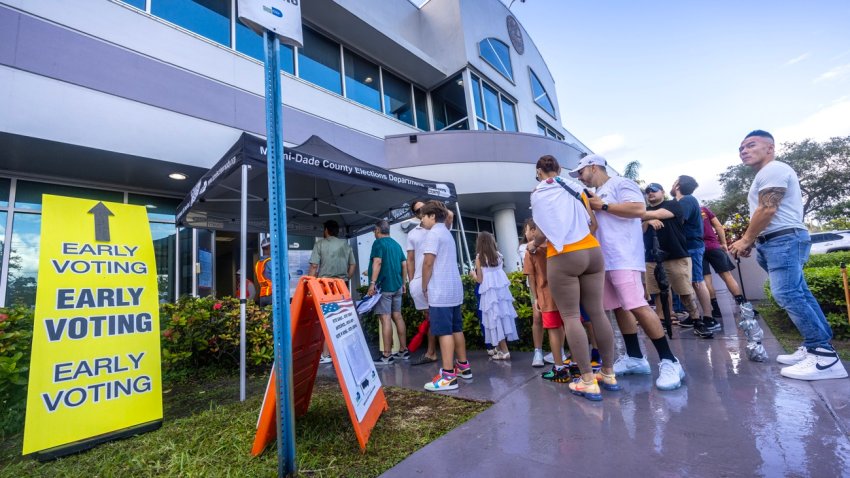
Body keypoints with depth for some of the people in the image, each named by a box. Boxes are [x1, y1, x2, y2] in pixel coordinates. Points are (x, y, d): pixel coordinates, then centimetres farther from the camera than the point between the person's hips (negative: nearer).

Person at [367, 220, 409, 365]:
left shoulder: (378, 243, -6)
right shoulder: (396, 244, 16)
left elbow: (378, 262, -19)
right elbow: (404, 264, 15)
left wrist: (372, 283, -20)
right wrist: (403, 283, 21)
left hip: (383, 286, -8)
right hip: (397, 286, 8)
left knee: (385, 318, -7)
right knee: (397, 316, 11)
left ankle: (386, 355, -4)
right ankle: (403, 350, 18)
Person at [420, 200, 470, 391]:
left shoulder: (433, 234, -9)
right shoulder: (447, 233, 19)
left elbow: (428, 263, -14)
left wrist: (424, 287, -5)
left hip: (440, 290, -9)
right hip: (454, 288, 9)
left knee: (444, 331, -8)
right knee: (456, 329, 15)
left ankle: (448, 376, -5)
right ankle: (463, 366, 25)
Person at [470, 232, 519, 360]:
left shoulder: (479, 257, -5)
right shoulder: (498, 255, 7)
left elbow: (480, 280, -4)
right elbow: (498, 273, 12)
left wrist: (473, 273, 15)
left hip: (490, 293, -5)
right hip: (502, 290, 5)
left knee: (495, 319, 0)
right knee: (503, 317, 10)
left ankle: (505, 351, 1)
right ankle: (499, 349, 19)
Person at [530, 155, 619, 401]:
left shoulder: (538, 193, 1)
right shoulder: (575, 188, 14)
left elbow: (544, 232, -4)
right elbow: (593, 223, 12)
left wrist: (533, 245, 15)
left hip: (563, 258, -5)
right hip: (592, 252, 5)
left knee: (570, 316, -1)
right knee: (597, 312, 9)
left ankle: (588, 382, -1)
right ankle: (609, 374, 19)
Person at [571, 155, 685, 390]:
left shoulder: (620, 183, -1)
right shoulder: (596, 195, 23)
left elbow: (639, 209, -16)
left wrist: (603, 206, -9)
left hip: (624, 259, -9)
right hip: (605, 261, 9)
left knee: (638, 307, -14)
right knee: (619, 308, 9)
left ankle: (669, 361, -3)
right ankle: (635, 358, 17)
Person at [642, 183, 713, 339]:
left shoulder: (672, 204, 4)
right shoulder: (645, 211, 16)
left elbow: (657, 214, -16)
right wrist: (648, 221, -15)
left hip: (677, 257, -4)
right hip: (652, 258, 4)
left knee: (686, 292, -1)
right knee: (657, 293, 4)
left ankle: (697, 321, 10)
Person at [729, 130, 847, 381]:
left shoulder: (773, 169, -8)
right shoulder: (765, 175, 24)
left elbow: (767, 210, -17)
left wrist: (745, 240, -11)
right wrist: (750, 242, 14)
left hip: (785, 239, -11)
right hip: (775, 242, 11)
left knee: (787, 295, -16)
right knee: (798, 294, 10)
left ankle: (825, 356, -13)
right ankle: (816, 346, 14)